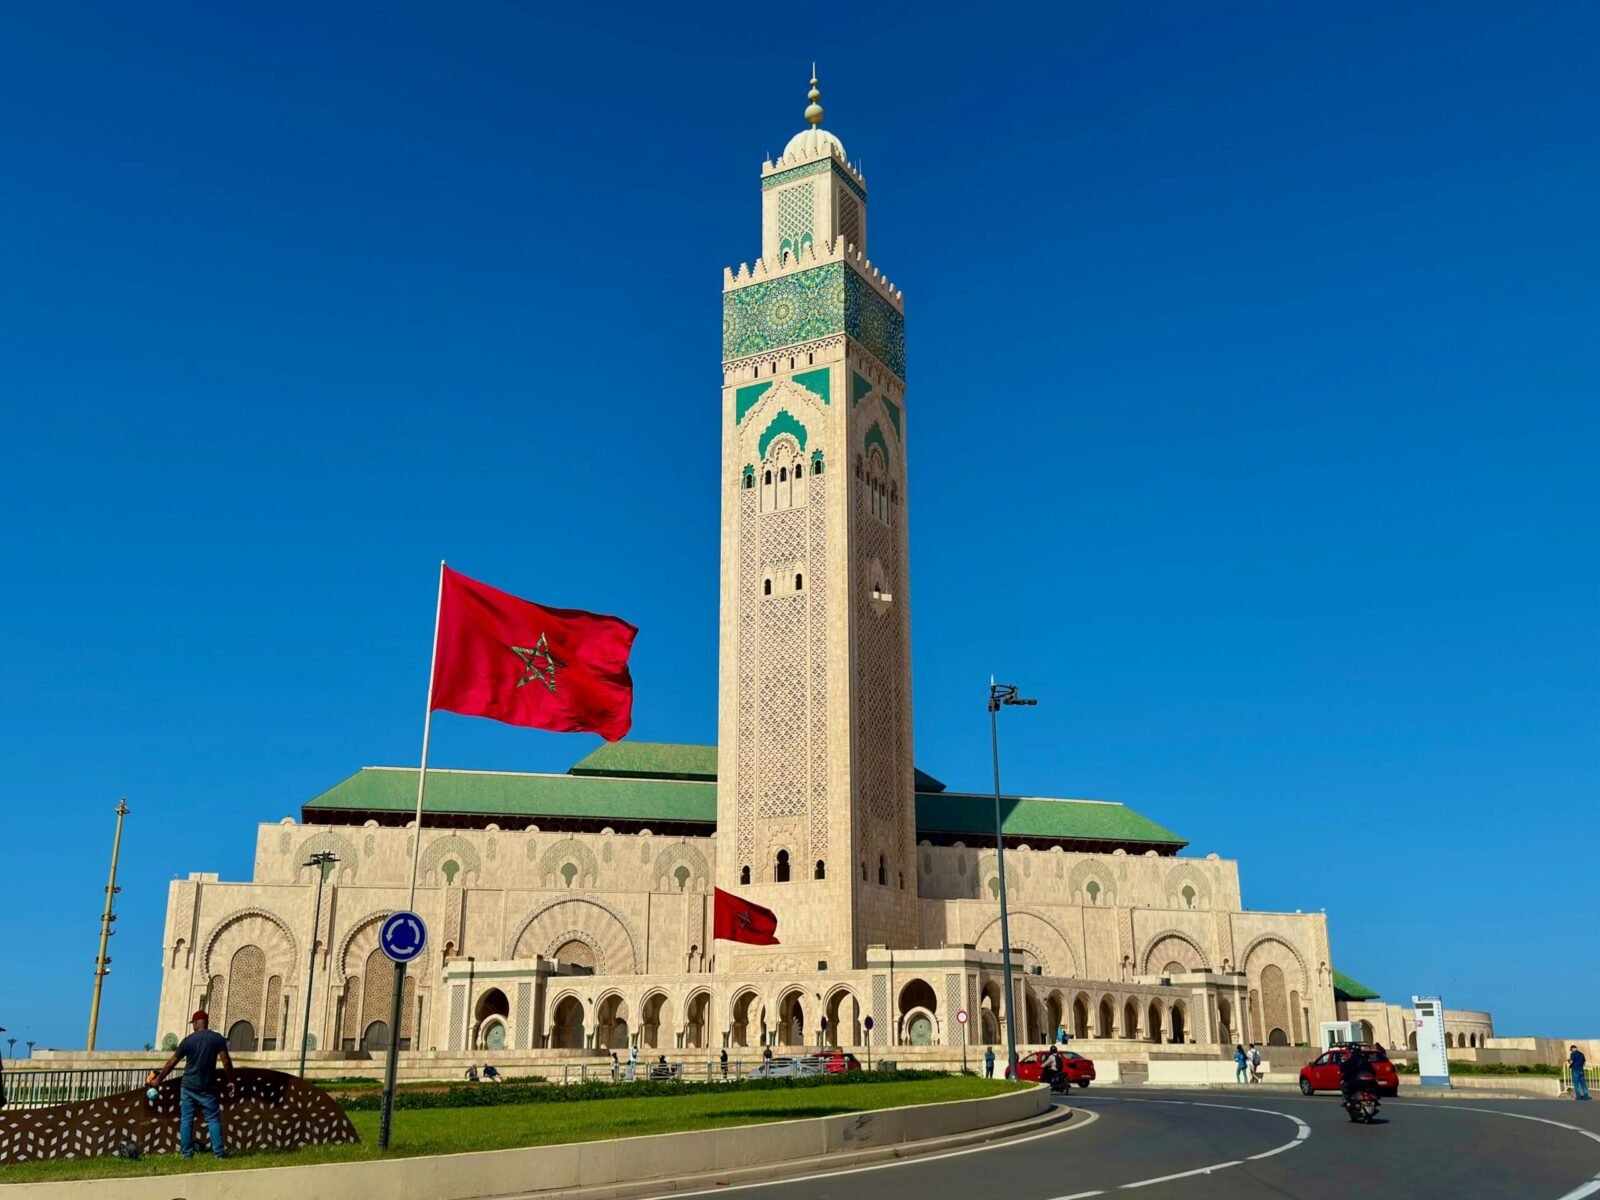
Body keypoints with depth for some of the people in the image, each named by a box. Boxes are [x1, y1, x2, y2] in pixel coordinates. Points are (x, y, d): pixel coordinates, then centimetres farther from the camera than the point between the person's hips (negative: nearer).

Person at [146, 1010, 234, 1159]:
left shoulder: (188, 1040, 0)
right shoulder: (217, 1038, -4)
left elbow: (171, 1063, 6)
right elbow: (226, 1061, -9)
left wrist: (158, 1079, 18)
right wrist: (230, 1080, 1)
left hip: (188, 1086, 1)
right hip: (207, 1088, -1)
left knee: (186, 1120, 9)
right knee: (213, 1119, 3)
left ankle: (186, 1153, 7)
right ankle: (219, 1152, -4)